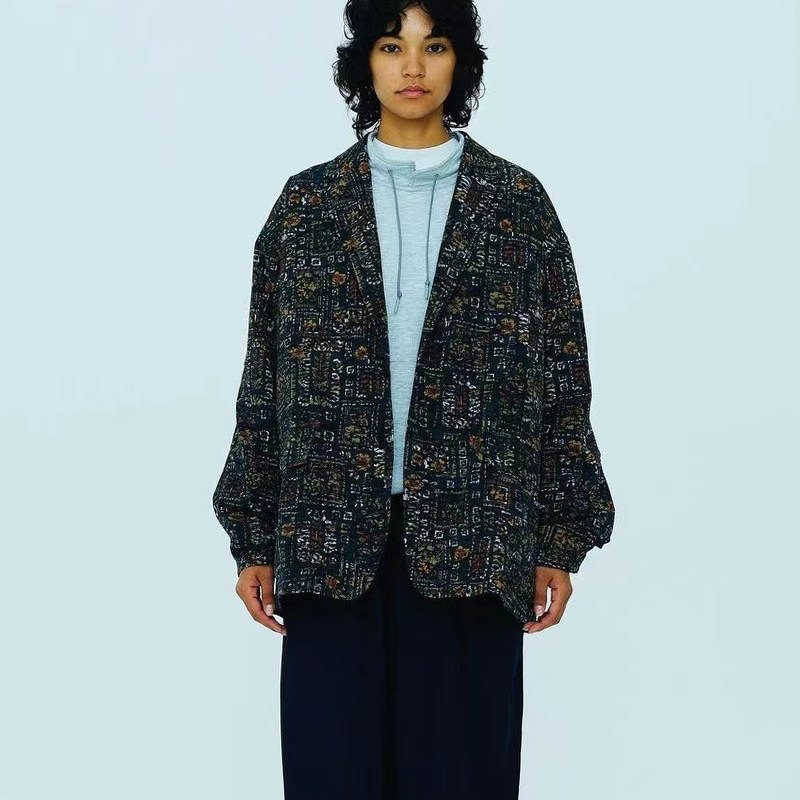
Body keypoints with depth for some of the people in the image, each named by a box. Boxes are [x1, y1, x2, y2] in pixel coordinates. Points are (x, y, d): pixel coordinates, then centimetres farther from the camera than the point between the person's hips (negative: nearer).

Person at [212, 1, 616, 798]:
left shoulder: (517, 202, 4)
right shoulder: (308, 202, 6)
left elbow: (561, 375, 4)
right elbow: (266, 378, 7)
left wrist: (560, 540, 0)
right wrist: (254, 538, 3)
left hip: (471, 538, 0)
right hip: (333, 536, 1)